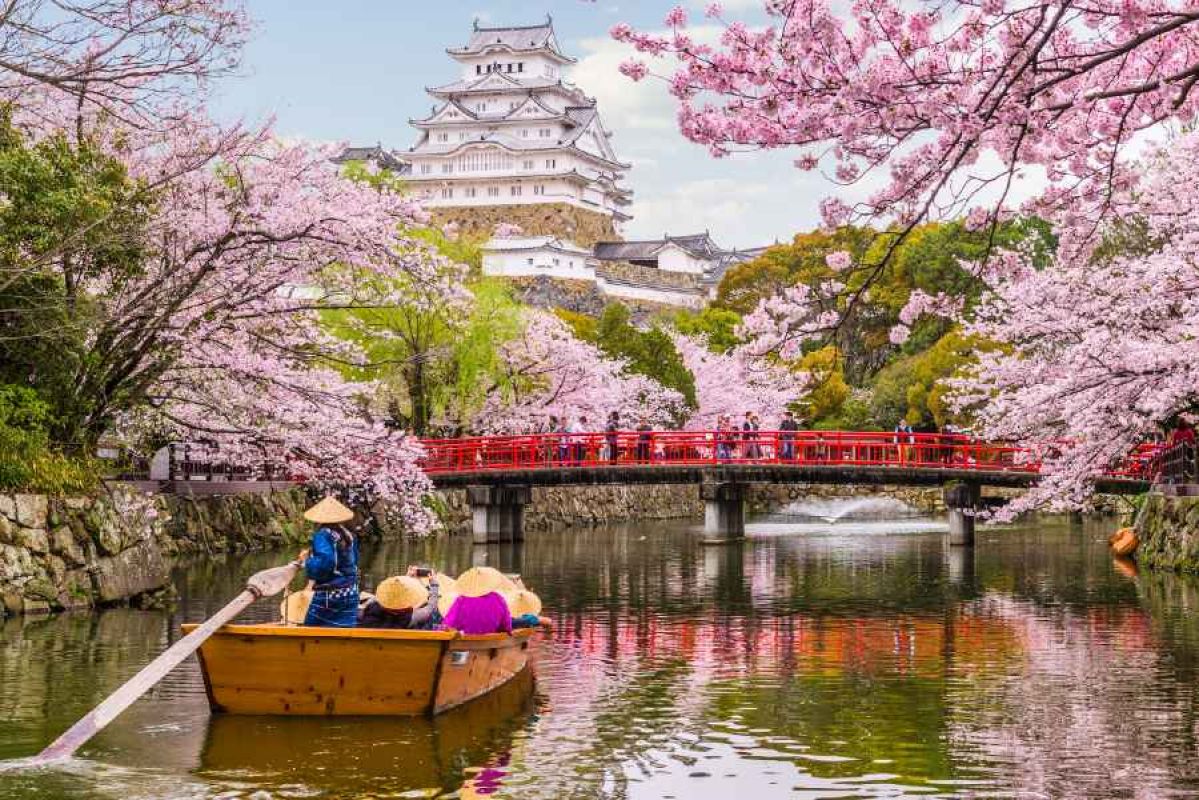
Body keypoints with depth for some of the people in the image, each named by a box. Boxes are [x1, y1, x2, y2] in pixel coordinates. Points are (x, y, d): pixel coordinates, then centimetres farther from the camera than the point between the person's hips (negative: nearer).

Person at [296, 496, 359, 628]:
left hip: (327, 595, -6)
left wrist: (306, 560, -7)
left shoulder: (322, 535, -13)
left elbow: (324, 563, -25)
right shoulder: (349, 536, 8)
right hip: (350, 594, 6)